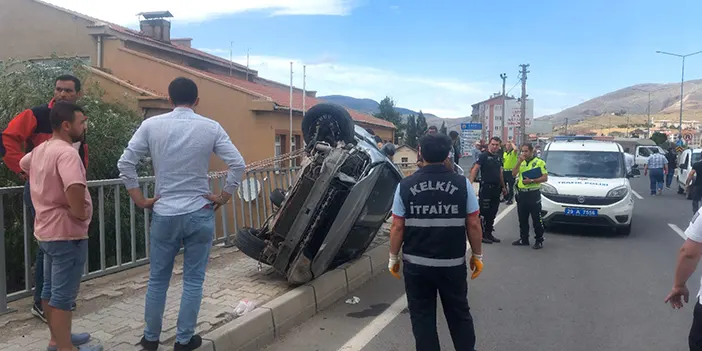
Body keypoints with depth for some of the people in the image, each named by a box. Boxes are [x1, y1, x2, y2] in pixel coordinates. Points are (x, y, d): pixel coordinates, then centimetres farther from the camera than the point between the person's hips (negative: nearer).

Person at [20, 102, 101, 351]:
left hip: (46, 230, 10)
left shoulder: (39, 150, 9)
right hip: (66, 233, -10)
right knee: (64, 295, -1)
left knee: (50, 289, 19)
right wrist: (79, 213, -21)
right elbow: (75, 187, -39)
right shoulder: (66, 152, -22)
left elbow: (23, 165, 32)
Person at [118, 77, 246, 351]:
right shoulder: (211, 128, -4)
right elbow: (238, 165, -9)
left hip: (164, 215, 1)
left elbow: (125, 163, -4)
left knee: (157, 280, 15)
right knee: (193, 281, 10)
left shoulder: (151, 125, -2)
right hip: (200, 214, -1)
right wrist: (224, 197, 1)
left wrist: (139, 200, 3)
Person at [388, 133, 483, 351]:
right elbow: (473, 225, -4)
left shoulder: (405, 186, -7)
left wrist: (393, 258, 6)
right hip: (453, 263, 1)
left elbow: (397, 227, -6)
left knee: (422, 317, 13)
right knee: (459, 314, 19)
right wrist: (477, 255, 9)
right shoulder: (462, 184, -7)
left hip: (416, 264, -1)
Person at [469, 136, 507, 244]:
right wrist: (470, 183, -27)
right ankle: (482, 235, 3)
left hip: (496, 188, 7)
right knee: (484, 212, -4)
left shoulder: (499, 157, 14)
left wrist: (503, 187, 21)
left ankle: (489, 233, 21)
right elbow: (475, 169, -15)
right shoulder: (484, 156, -8)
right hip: (486, 187, -7)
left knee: (492, 213, 12)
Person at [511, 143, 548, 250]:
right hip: (521, 194, 6)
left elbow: (545, 178, -8)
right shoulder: (521, 163, 14)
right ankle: (524, 239, 22)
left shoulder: (539, 162, -3)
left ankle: (539, 240, 7)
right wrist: (519, 161, -8)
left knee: (536, 219, -2)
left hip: (534, 194, -6)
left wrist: (531, 181, -17)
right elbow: (514, 174, 1)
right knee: (522, 219, 12)